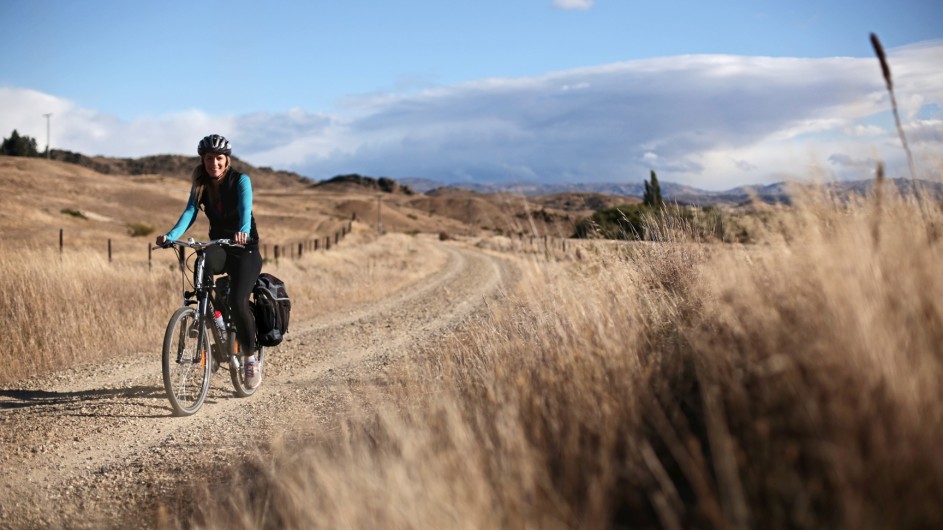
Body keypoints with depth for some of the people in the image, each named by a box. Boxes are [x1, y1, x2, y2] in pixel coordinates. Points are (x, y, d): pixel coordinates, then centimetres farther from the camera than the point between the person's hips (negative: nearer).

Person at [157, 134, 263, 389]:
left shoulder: (241, 180, -11)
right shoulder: (201, 186, 1)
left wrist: (243, 231, -51)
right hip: (220, 247, 3)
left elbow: (245, 209, -29)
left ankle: (251, 359, -4)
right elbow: (189, 213, -13)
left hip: (245, 248, -3)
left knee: (238, 301, -24)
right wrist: (171, 235, -33)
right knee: (201, 263, -34)